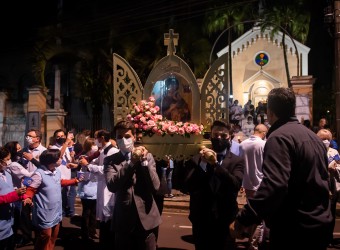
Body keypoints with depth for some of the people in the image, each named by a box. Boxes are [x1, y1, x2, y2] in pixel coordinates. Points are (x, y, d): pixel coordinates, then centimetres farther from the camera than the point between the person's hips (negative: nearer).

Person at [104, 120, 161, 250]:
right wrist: (132, 162, -20)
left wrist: (144, 161, -15)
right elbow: (112, 186, -17)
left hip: (146, 218, 1)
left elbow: (155, 186, -8)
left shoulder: (147, 156, 1)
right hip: (123, 220, 0)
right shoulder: (110, 160, 0)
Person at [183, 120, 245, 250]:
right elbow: (188, 186, -10)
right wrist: (203, 164, -21)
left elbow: (236, 185, -17)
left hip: (225, 220, -1)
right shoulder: (197, 159, 2)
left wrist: (216, 163, -26)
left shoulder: (237, 161, 0)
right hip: (200, 220, 1)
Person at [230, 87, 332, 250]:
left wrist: (242, 220, -29)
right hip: (320, 222, 9)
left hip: (294, 228, -9)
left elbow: (273, 185, -31)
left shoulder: (279, 137, -18)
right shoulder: (312, 136, 11)